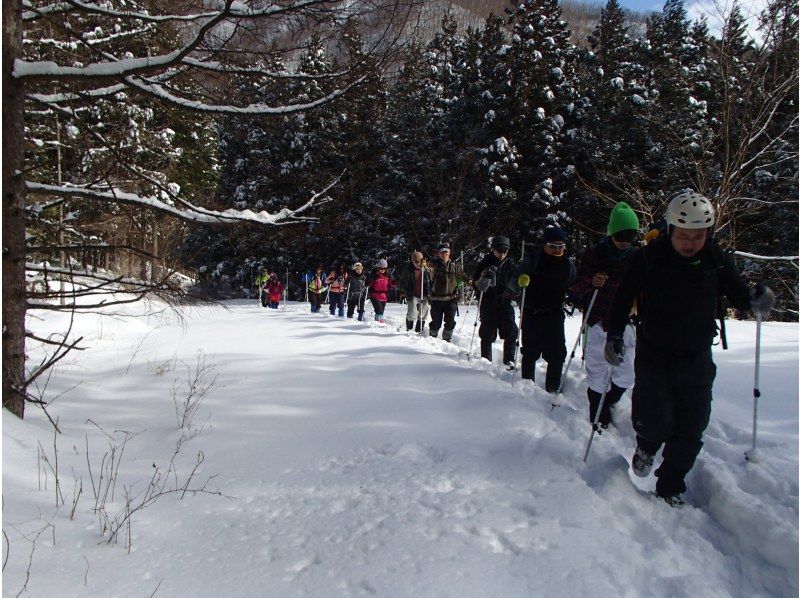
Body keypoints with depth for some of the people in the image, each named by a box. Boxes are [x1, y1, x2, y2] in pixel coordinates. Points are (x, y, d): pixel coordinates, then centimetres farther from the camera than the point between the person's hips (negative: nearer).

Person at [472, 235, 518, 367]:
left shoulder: (510, 264, 5)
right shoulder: (485, 263, -1)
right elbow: (476, 285, -2)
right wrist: (484, 277, -21)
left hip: (505, 303, 2)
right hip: (488, 304, -2)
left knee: (511, 332, -4)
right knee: (487, 334, 3)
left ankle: (509, 360, 7)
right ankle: (486, 360, 13)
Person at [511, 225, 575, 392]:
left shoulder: (567, 264, 6)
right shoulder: (533, 260, -6)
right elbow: (512, 283, -6)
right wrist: (520, 281, -28)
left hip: (555, 316, 3)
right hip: (532, 314, -2)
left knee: (557, 354, -1)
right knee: (530, 353, 8)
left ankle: (552, 390, 11)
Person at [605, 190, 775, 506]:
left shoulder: (716, 259, -5)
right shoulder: (648, 257, -12)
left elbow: (739, 296, 3)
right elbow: (623, 298, -3)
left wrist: (757, 299, -19)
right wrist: (614, 335, -12)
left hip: (697, 360, 3)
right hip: (654, 357, -2)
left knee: (690, 432, 4)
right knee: (656, 423, -12)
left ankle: (671, 487, 25)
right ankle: (647, 445, 25)